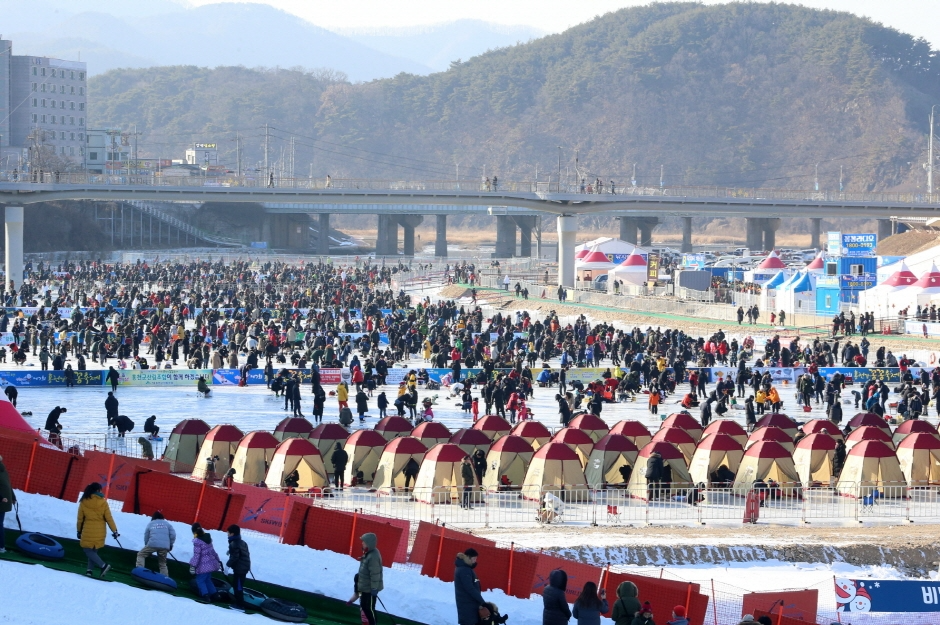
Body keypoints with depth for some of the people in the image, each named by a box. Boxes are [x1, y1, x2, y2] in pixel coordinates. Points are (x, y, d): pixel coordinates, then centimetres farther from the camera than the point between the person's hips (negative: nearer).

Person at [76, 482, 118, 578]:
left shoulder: (84, 502, -6)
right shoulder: (103, 502, -6)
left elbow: (80, 518, 2)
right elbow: (109, 518, -4)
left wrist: (79, 530, 16)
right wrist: (114, 531, 2)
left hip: (88, 531, -2)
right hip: (100, 532, 2)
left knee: (88, 550, 4)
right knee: (93, 551, 15)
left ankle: (103, 565, -11)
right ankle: (89, 569, 6)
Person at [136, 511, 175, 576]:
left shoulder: (150, 524, 18)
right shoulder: (167, 524, 19)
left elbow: (146, 537, 20)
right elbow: (173, 534, 9)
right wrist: (170, 545, 21)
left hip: (153, 544, -2)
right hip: (165, 547, 2)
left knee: (140, 554, 14)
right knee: (162, 563, 16)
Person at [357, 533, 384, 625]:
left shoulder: (373, 557, -28)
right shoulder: (368, 553, 5)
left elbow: (375, 574, -26)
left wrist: (374, 588, -22)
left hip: (370, 588, -10)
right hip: (365, 586, 10)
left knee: (369, 608, 2)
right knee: (364, 606, 20)